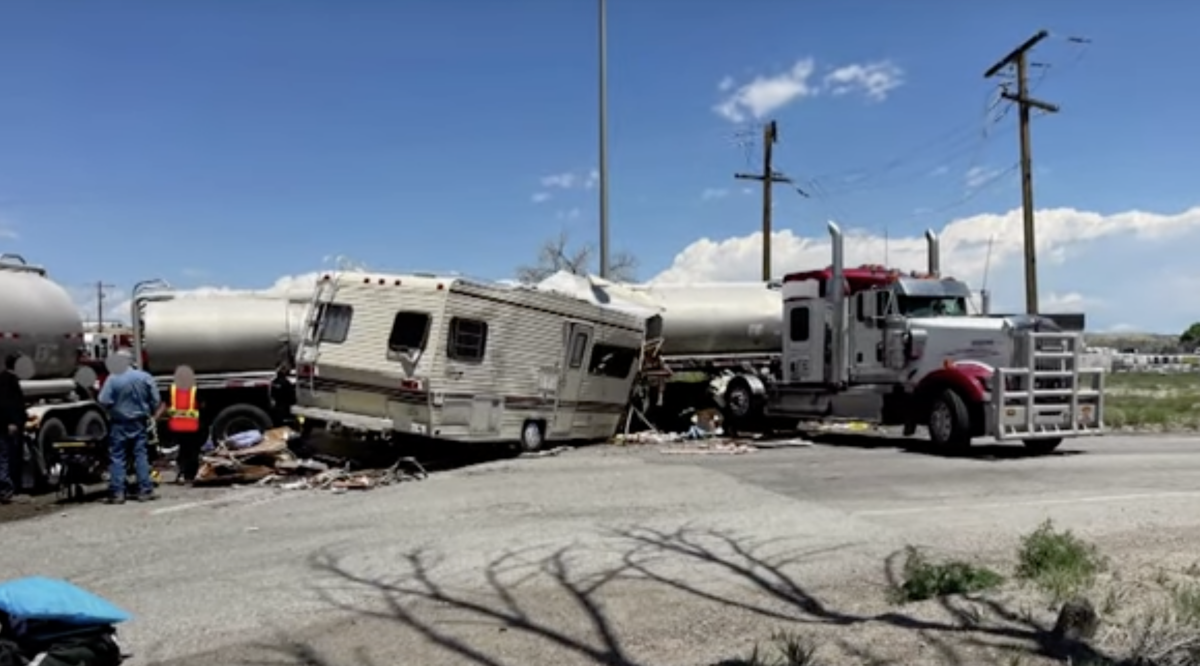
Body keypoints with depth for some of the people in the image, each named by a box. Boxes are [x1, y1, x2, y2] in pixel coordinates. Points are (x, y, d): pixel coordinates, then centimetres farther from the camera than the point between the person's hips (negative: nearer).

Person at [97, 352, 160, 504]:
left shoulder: (112, 379, -12)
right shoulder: (145, 377, -3)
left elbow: (103, 401, -16)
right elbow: (155, 401, -1)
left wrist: (112, 409, 5)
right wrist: (149, 413, 15)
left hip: (119, 424, -2)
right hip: (139, 423, 3)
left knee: (117, 458, 3)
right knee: (141, 455, 7)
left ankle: (117, 493, 3)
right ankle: (145, 490, 7)